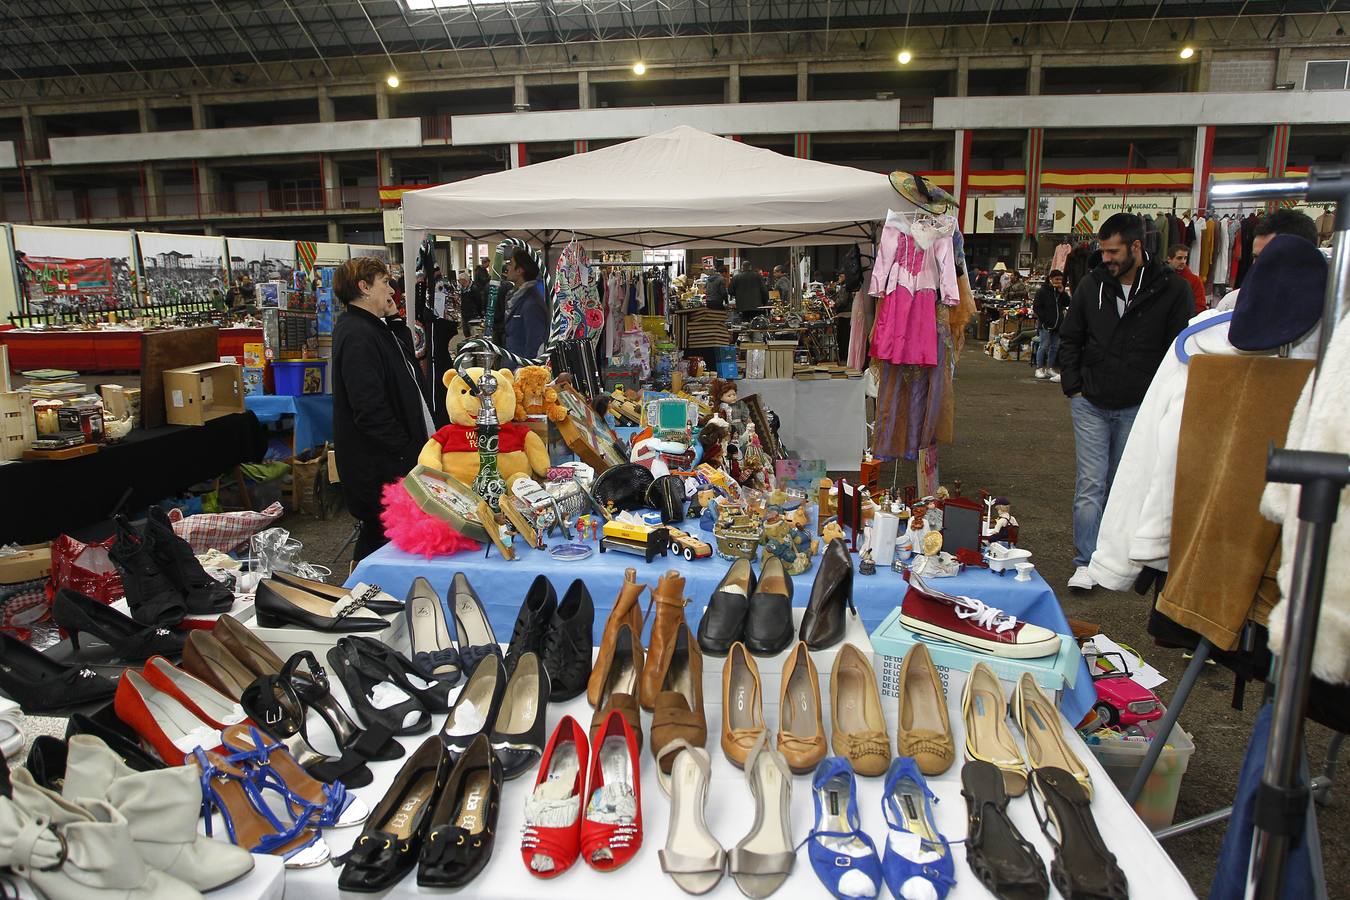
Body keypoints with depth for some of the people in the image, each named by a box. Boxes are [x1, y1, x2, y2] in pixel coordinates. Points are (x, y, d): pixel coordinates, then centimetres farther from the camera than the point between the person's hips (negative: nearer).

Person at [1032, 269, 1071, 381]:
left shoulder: (1061, 291, 12)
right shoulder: (1042, 291, -6)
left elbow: (1067, 303, 4)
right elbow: (1036, 307, -8)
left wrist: (1062, 292, -7)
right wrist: (1044, 319, -15)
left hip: (1058, 324, 6)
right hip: (1046, 325, -6)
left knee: (1055, 347, 10)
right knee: (1044, 346, -5)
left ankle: (1050, 368, 19)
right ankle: (1039, 368, 3)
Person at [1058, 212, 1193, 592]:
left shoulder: (1172, 290, -6)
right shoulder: (1092, 284, 1)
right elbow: (1069, 339, 11)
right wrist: (1073, 386, 2)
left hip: (1138, 407, -1)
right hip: (1090, 403, 1)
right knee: (1091, 483, -1)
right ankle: (1087, 563, 3)